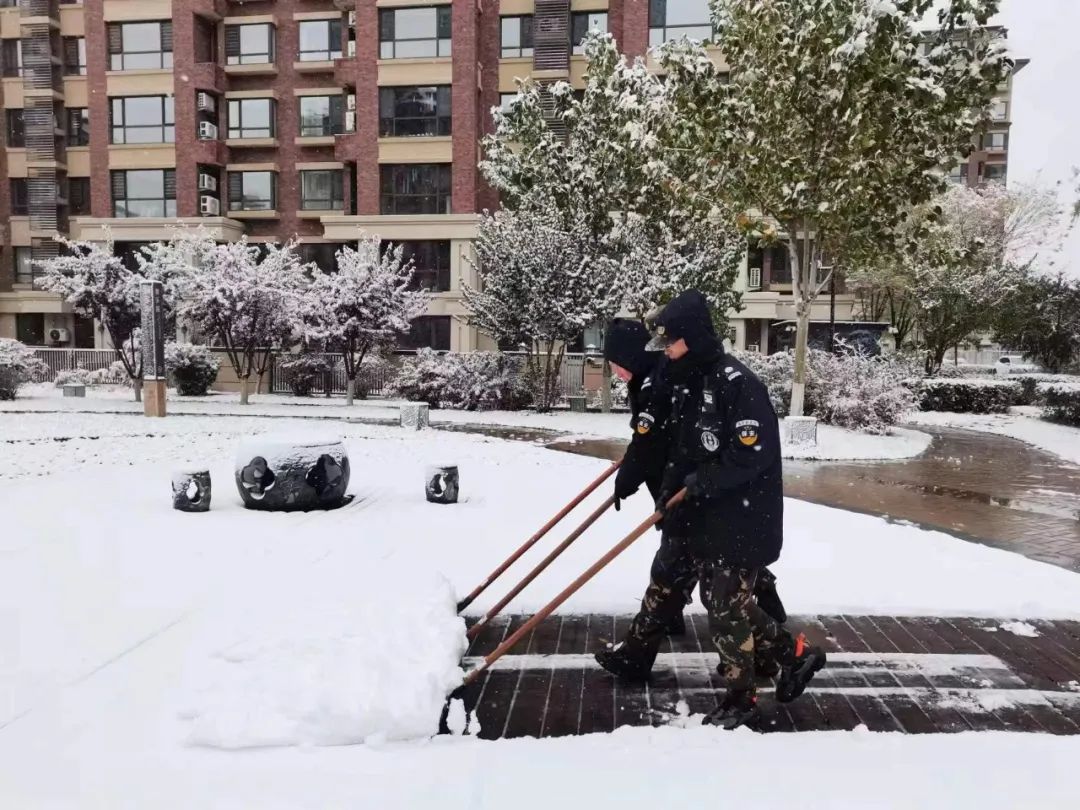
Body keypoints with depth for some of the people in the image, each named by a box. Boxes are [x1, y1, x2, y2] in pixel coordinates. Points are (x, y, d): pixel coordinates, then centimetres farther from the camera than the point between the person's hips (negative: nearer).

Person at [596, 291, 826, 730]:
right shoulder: (686, 381, 8)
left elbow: (754, 453, -23)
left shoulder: (737, 383, -20)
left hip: (738, 520, -9)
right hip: (694, 514, 9)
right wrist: (670, 486, 2)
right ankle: (636, 653, 40)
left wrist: (704, 482, -20)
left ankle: (740, 699, 17)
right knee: (664, 580, 20)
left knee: (726, 605, -1)